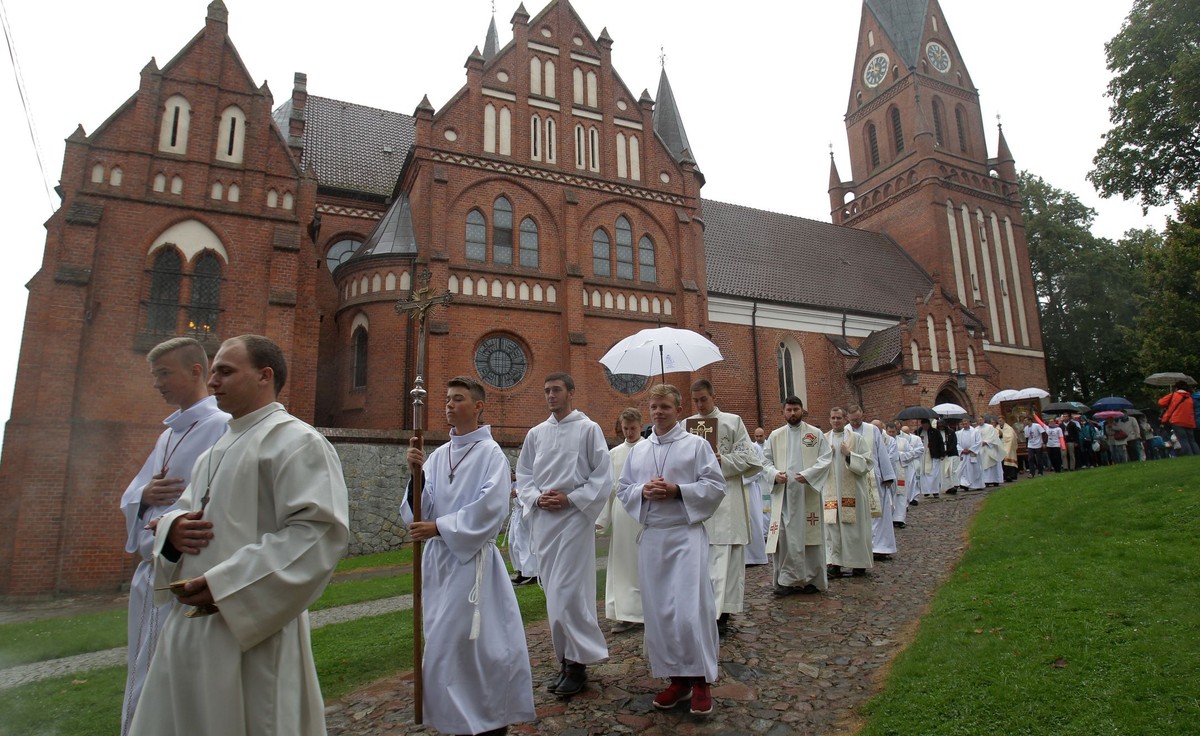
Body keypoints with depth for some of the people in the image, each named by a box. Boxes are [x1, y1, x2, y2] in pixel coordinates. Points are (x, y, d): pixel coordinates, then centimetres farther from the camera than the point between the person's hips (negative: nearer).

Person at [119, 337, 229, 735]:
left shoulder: (222, 427, -12)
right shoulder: (169, 432, 17)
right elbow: (130, 496, 20)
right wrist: (143, 496, -2)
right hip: (150, 572, 9)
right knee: (143, 674, 18)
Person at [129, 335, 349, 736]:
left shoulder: (296, 441, -12)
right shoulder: (220, 447, 16)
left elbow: (319, 531, -22)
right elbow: (187, 508, 23)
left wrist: (225, 584, -23)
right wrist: (174, 526, -2)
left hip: (250, 633, -8)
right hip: (191, 622, 9)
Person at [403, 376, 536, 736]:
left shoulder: (491, 453, -8)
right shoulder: (437, 456, 8)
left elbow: (489, 509, -17)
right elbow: (422, 511, 5)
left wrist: (439, 527, -17)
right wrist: (417, 474, -11)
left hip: (472, 559, -6)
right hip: (438, 558, 6)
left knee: (450, 646, -4)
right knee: (444, 645, 12)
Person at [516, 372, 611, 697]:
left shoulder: (588, 429, -1)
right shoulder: (536, 434, 12)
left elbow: (603, 474, -5)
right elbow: (523, 474, 14)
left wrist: (571, 499, -12)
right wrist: (536, 497, -4)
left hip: (574, 517, -5)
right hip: (543, 519, 5)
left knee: (567, 592, -8)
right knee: (555, 593, 10)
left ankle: (578, 662, 7)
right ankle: (567, 660, 22)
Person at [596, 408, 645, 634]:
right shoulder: (614, 454, 9)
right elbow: (608, 487, 10)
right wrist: (602, 519, 7)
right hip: (621, 511, 3)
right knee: (622, 563, 7)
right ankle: (626, 613, 15)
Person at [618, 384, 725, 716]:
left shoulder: (696, 445, 0)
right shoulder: (638, 451, 12)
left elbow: (715, 486, -5)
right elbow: (623, 489, 13)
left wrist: (677, 490, -16)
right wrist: (643, 491, -8)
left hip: (686, 533, -4)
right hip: (651, 536, 5)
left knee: (690, 610, -8)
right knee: (659, 610, 7)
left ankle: (701, 680, 9)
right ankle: (677, 677, 21)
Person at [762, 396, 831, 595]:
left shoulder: (816, 434, 5)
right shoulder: (775, 435, 10)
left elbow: (826, 460, 0)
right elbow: (766, 461, 10)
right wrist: (775, 474, -11)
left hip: (808, 493, -1)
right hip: (783, 494, 2)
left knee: (810, 535, 3)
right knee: (784, 537, 0)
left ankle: (812, 579, 15)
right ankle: (787, 579, 8)